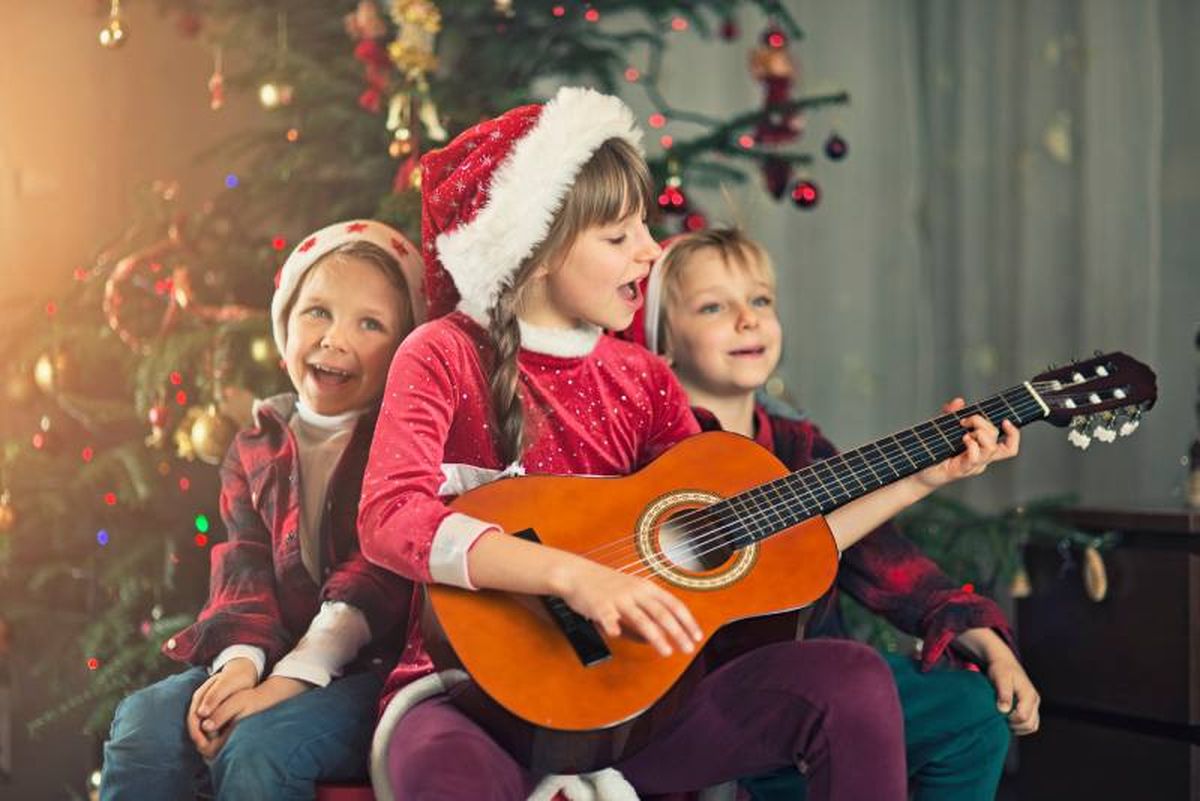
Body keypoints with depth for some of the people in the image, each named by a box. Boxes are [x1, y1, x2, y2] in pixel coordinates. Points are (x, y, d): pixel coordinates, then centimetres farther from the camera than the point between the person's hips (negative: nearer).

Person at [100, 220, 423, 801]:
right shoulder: (258, 446, 16)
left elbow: (378, 577, -11)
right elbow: (244, 567, 5)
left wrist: (291, 678, -21)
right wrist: (239, 657, -16)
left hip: (378, 665, -5)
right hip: (272, 655, 5)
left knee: (258, 746, -31)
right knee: (142, 723, -18)